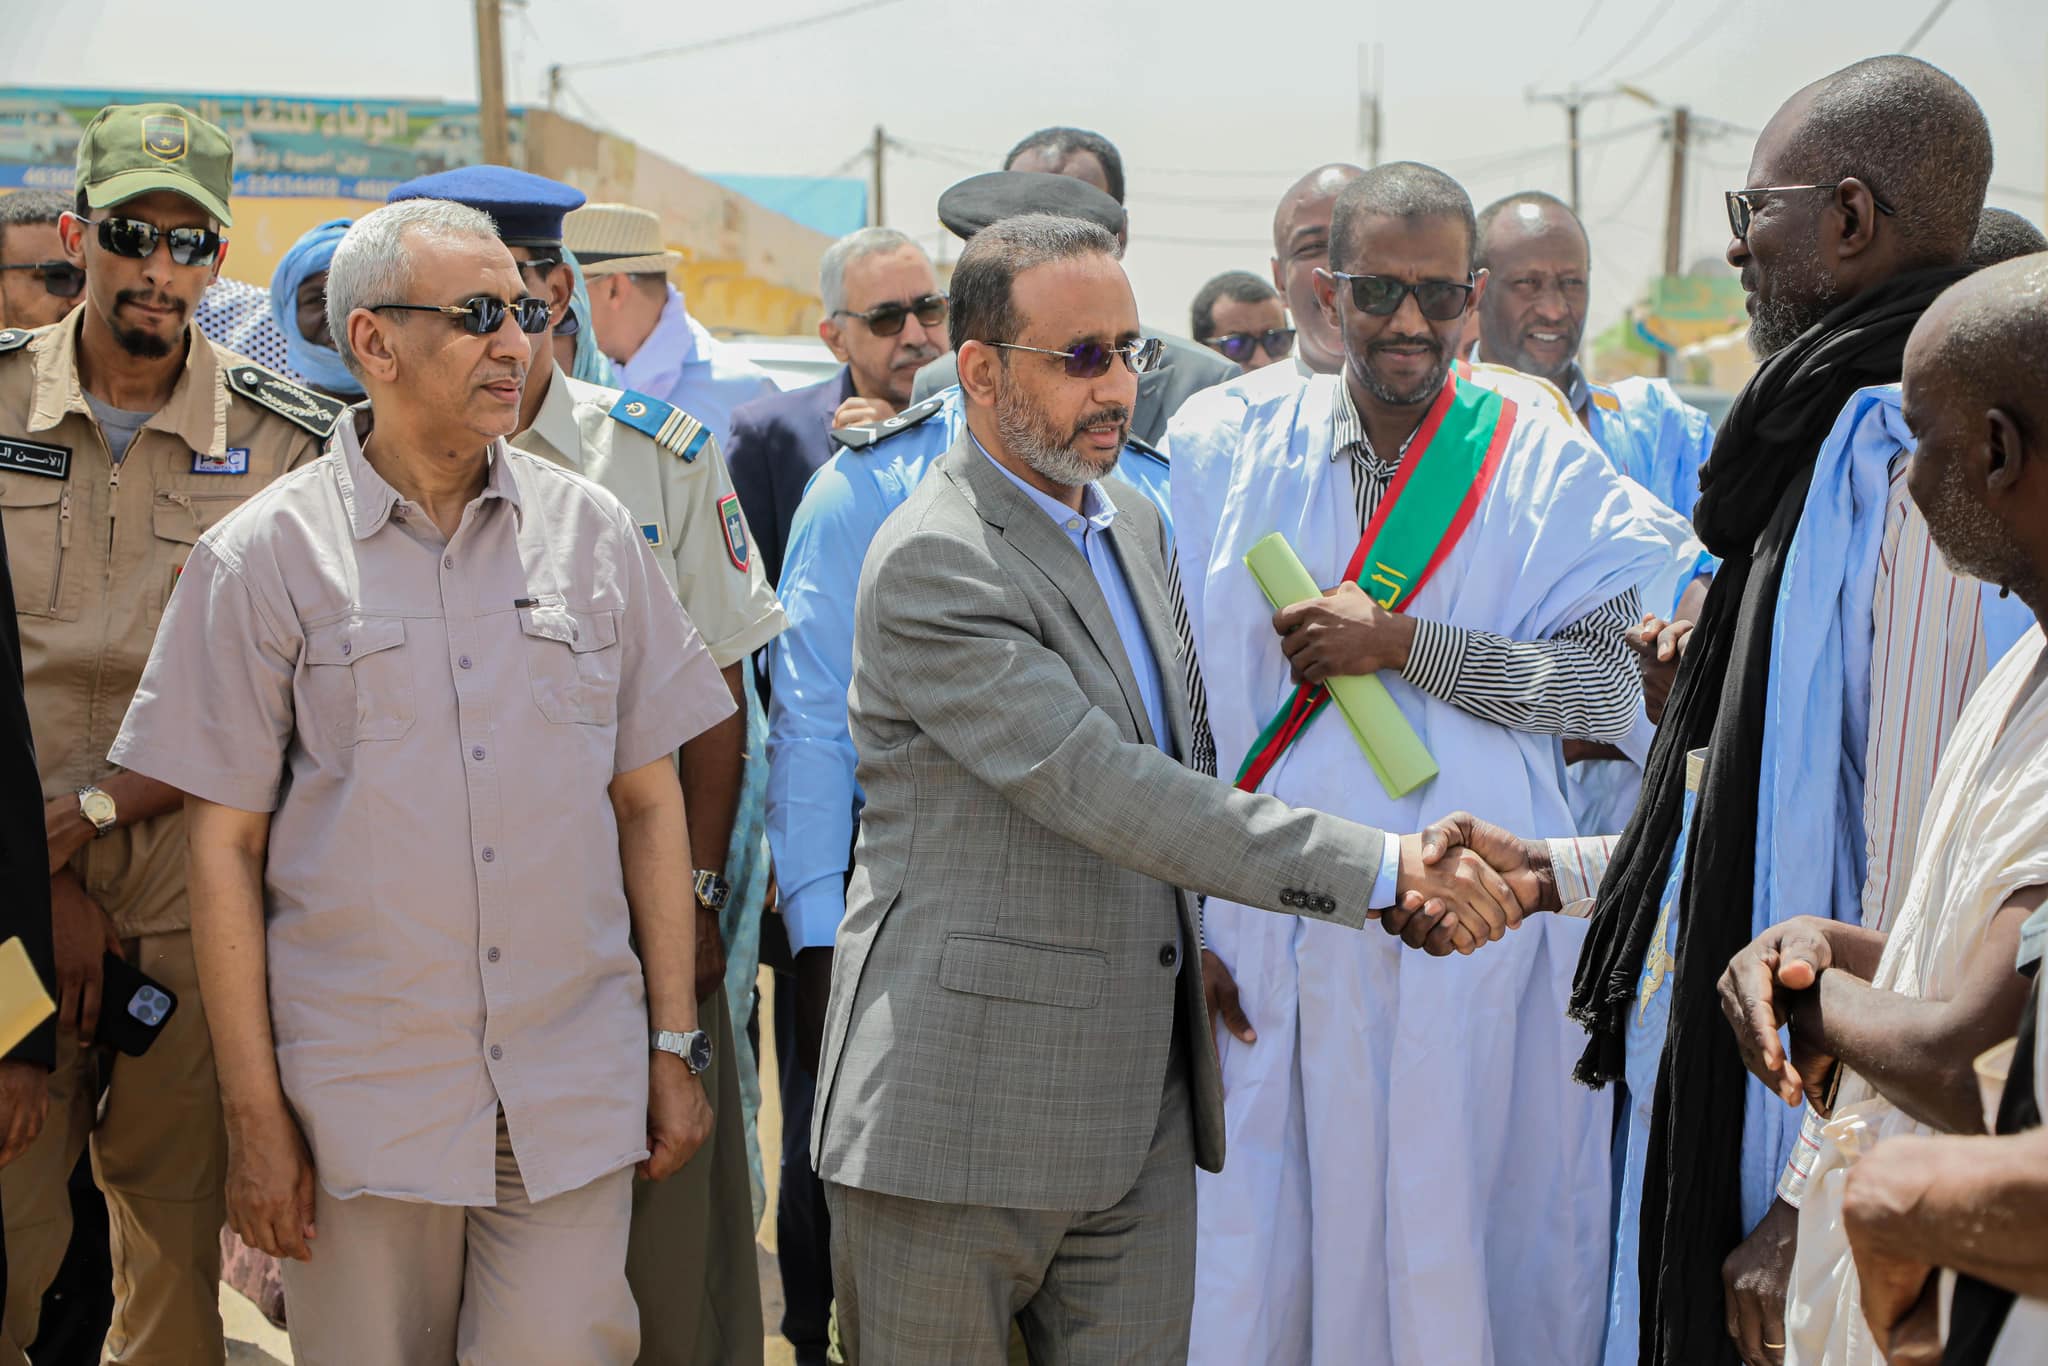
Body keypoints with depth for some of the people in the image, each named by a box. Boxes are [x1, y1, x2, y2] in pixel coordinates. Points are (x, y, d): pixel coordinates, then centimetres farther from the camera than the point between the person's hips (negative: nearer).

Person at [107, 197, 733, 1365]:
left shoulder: (591, 531, 5)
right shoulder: (263, 558, -2)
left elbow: (649, 800, 9)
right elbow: (226, 846, -1)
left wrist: (676, 1044, 6)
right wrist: (255, 1115, -3)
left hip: (575, 1090, 2)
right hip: (361, 1092, -1)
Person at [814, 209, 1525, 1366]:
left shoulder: (1135, 521, 13)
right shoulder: (932, 564, -15)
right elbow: (1102, 790, -23)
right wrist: (1382, 867, -24)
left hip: (1143, 1105, 7)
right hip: (966, 1102, -7)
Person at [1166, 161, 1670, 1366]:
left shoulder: (1542, 465, 2)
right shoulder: (1229, 449, 6)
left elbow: (1616, 686, -6)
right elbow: (1186, 700, 6)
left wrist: (1404, 644, -14)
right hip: (1266, 927, 2)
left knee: (1445, 1241, 5)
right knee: (1256, 1247, 6)